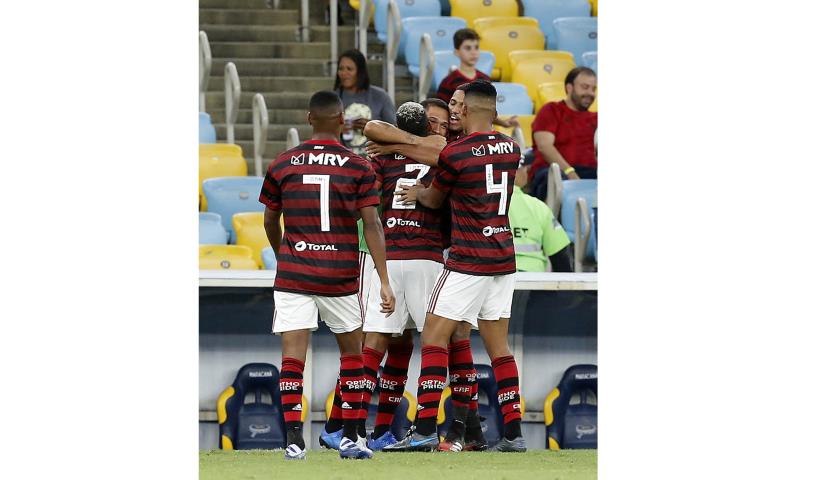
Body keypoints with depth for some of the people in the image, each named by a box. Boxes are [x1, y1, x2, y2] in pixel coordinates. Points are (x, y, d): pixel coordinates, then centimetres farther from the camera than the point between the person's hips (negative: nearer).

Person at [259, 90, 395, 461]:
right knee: (352, 351, 16)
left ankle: (294, 440, -15)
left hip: (292, 274, 0)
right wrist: (384, 282, -6)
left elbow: (270, 222, 14)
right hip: (341, 275, 0)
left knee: (293, 355, -2)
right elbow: (372, 226, -6)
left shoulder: (282, 165, 4)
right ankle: (350, 439, 14)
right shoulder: (358, 167, -2)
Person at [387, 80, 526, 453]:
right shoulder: (511, 149, 8)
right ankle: (513, 433, 7)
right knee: (498, 346, 11)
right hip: (504, 260, 7)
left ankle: (425, 429, -12)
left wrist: (419, 192, 29)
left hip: (468, 261, -7)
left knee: (434, 338, -4)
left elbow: (434, 199, 5)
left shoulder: (455, 153, -11)